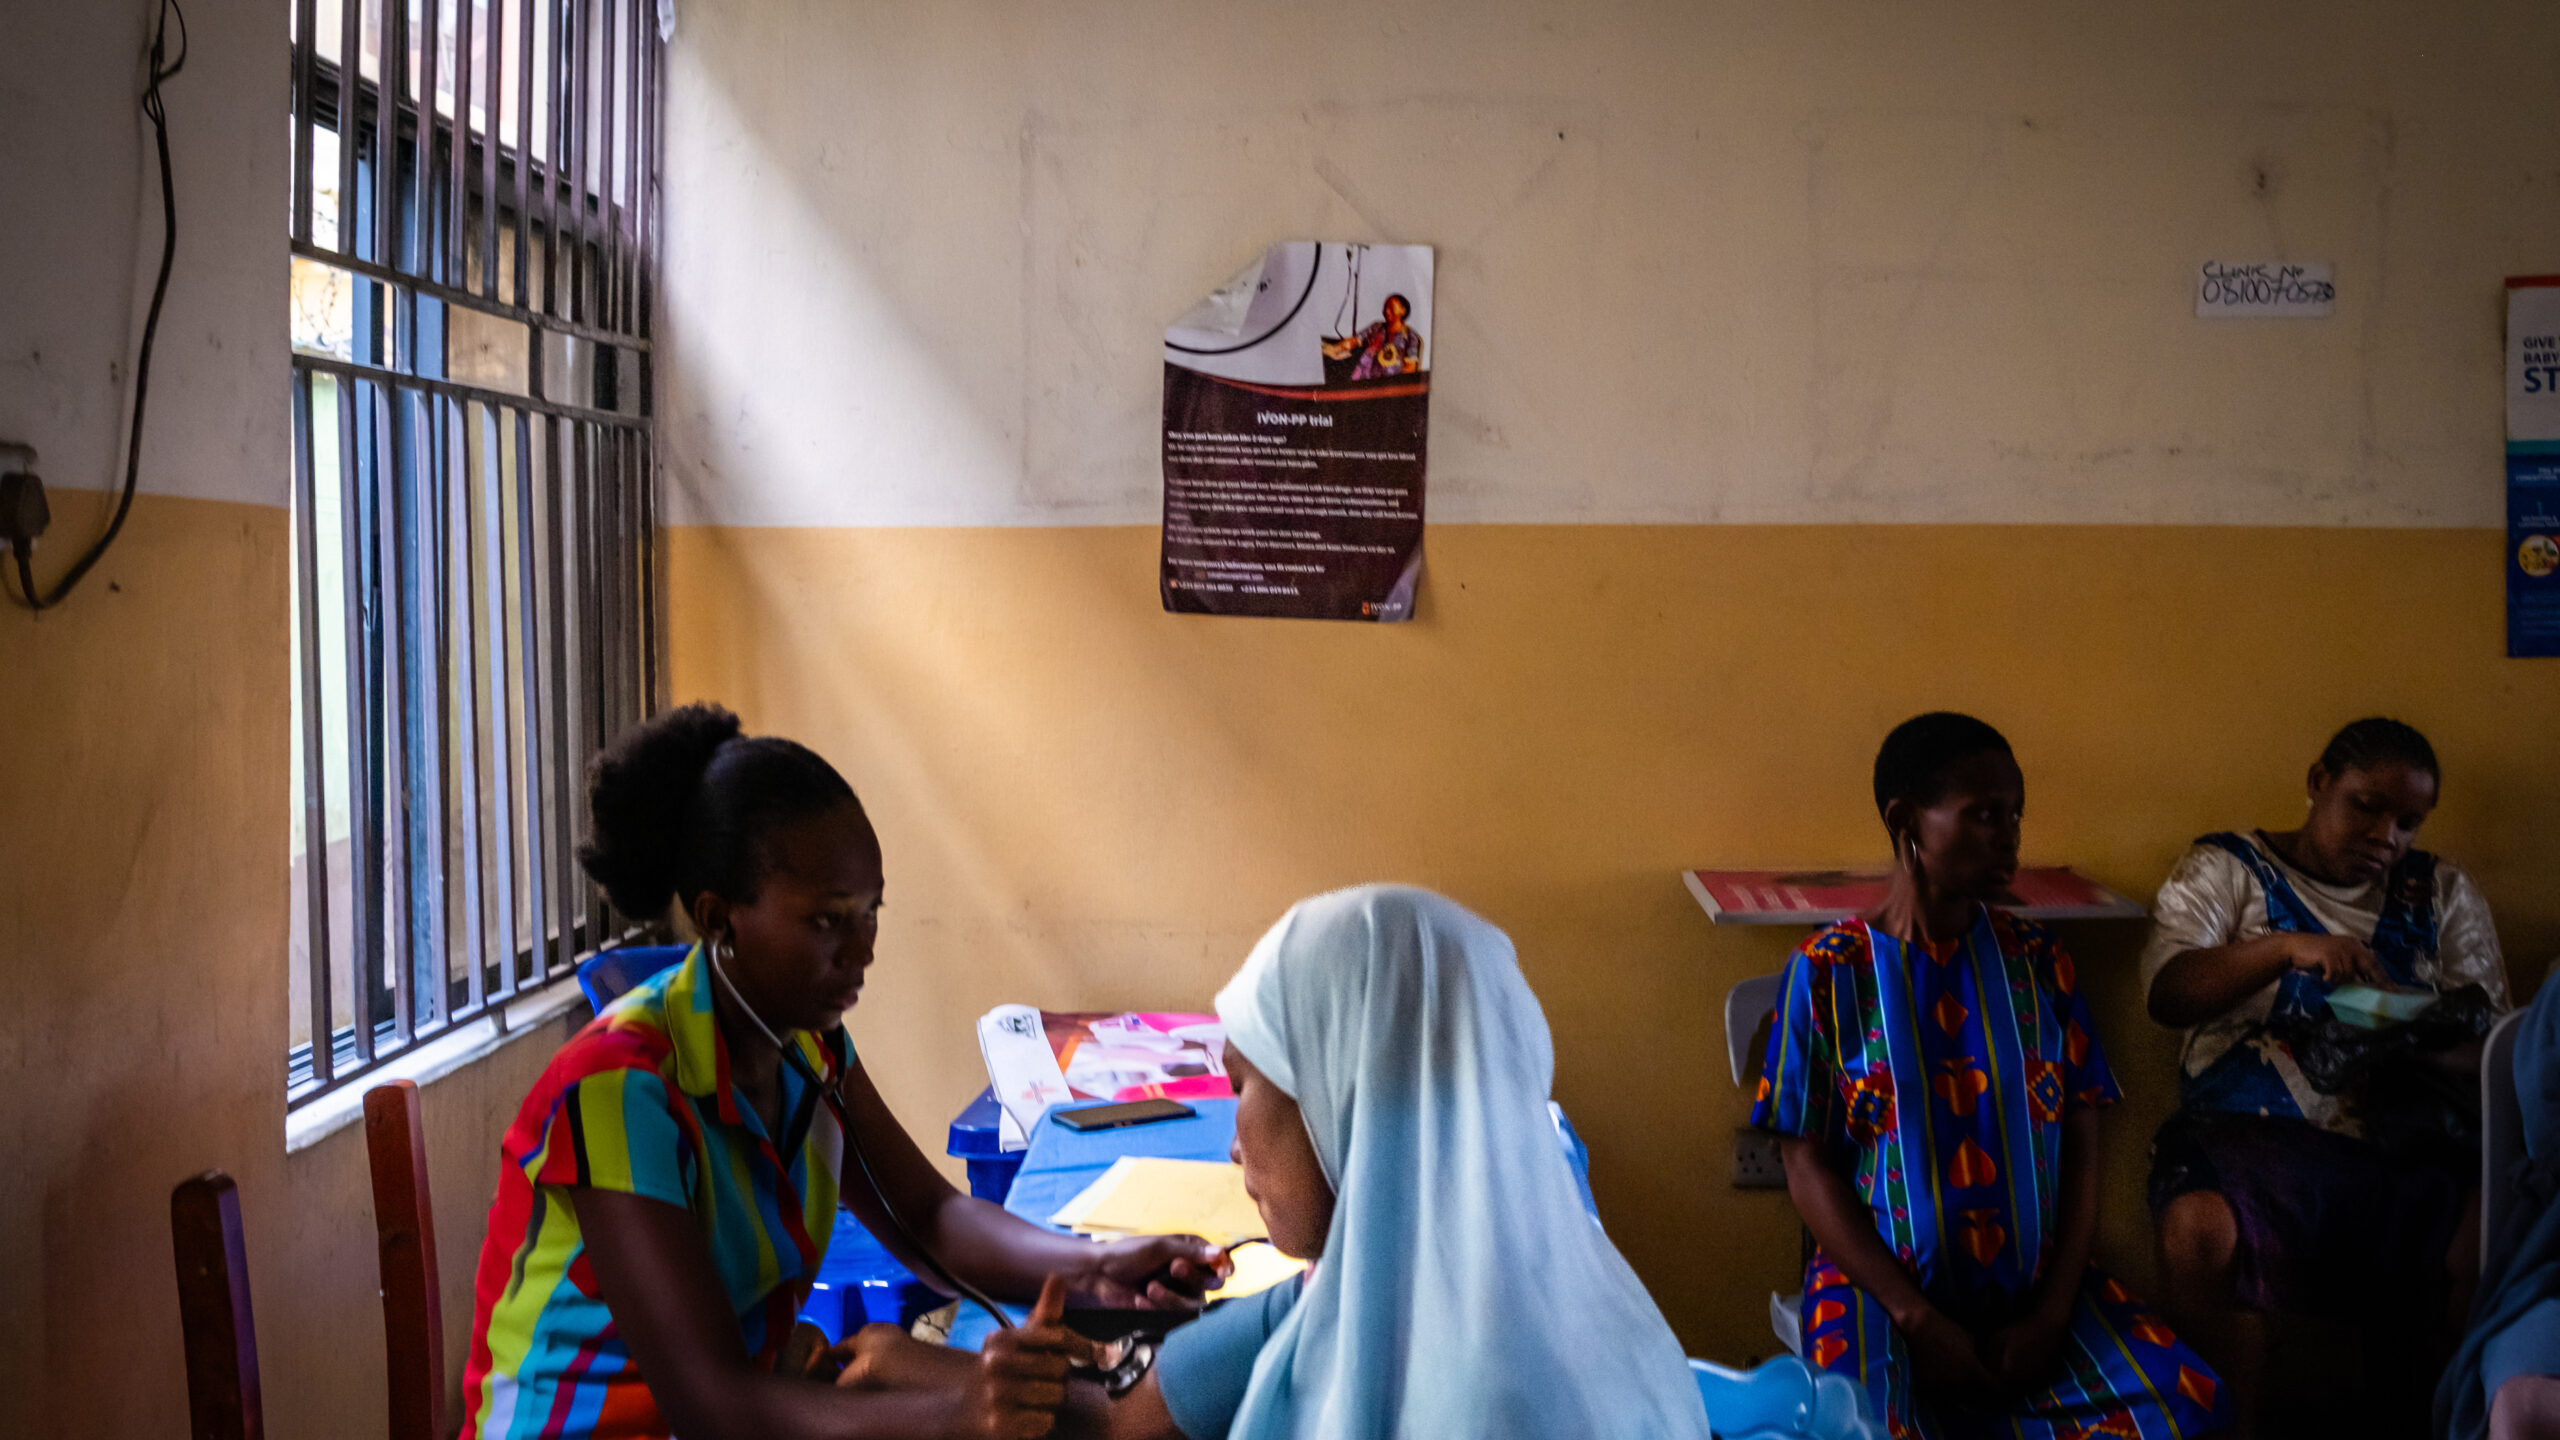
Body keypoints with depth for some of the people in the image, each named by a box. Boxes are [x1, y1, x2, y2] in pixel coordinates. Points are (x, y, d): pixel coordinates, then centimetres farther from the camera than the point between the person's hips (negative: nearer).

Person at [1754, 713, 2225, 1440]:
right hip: (1884, 1286, -4)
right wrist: (1919, 1323, -13)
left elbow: (2080, 1147, 6)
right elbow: (1809, 1165, -5)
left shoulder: (2036, 960, 7)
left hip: (2036, 1286, 4)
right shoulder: (1829, 971, -3)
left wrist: (2051, 1315, -7)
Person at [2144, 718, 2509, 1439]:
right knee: (2196, 1231, -35)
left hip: (2405, 1140, 3)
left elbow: (2490, 1042, 14)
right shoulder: (2225, 870, 10)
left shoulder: (2443, 894, 20)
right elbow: (2168, 994, -6)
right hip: (2250, 1131, -3)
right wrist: (2287, 947, -22)